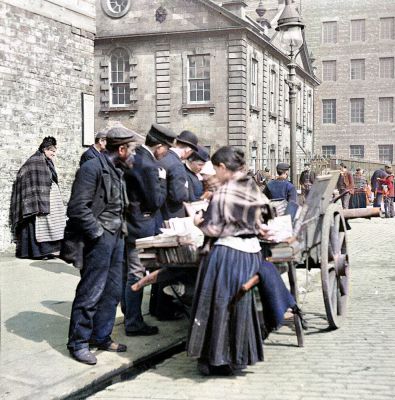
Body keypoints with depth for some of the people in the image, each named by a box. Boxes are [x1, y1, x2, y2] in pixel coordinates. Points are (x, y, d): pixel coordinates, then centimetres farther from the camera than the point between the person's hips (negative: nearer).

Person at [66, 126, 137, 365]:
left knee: (113, 291, 13)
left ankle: (101, 337, 25)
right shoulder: (93, 168, -14)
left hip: (116, 237, 9)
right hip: (99, 238, -9)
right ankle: (78, 343, 8)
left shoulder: (118, 171, 14)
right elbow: (77, 208, -20)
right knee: (91, 292, -4)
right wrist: (97, 233, -16)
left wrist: (121, 227, 12)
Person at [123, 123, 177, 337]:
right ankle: (133, 324, 8)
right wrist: (162, 180, -6)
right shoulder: (148, 165, -23)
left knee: (130, 273, 19)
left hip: (130, 222, 10)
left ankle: (130, 315, 33)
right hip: (141, 226, -10)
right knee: (136, 275, -1)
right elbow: (156, 201, -19)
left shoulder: (135, 157, 6)